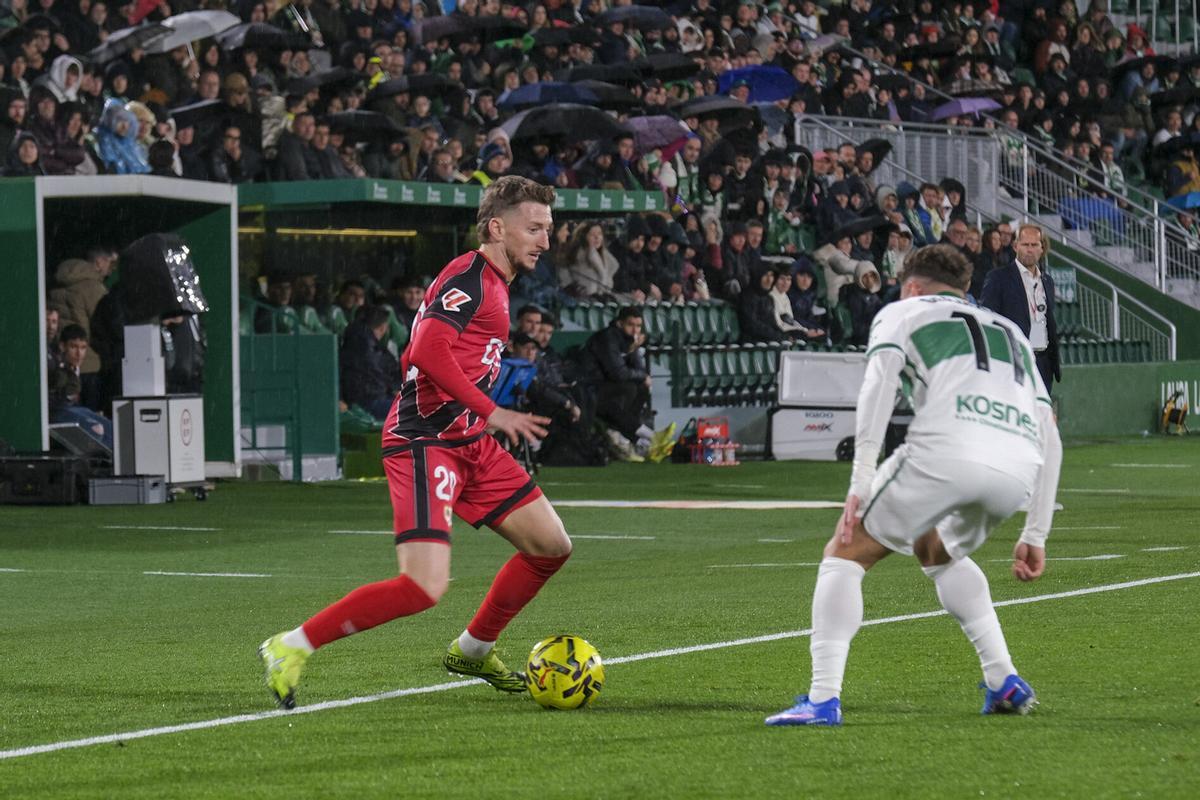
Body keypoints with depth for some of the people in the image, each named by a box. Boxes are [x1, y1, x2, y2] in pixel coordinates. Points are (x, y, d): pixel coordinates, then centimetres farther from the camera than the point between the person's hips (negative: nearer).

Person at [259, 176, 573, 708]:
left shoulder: (493, 284, 19)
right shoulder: (469, 278, -12)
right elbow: (429, 348, -27)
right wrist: (491, 413, -23)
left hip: (468, 444, 10)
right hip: (424, 444, -10)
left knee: (552, 546, 12)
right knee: (425, 587, -20)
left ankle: (473, 650, 29)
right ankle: (292, 648, -10)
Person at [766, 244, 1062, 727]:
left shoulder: (902, 312, 23)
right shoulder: (1008, 330, 37)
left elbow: (879, 383, 2)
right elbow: (1050, 439, 30)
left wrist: (860, 483, -4)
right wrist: (1035, 536, 32)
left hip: (946, 449, -5)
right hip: (1019, 469, 5)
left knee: (846, 554, 10)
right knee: (939, 552, 34)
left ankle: (823, 700, -4)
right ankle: (1005, 683, 24)